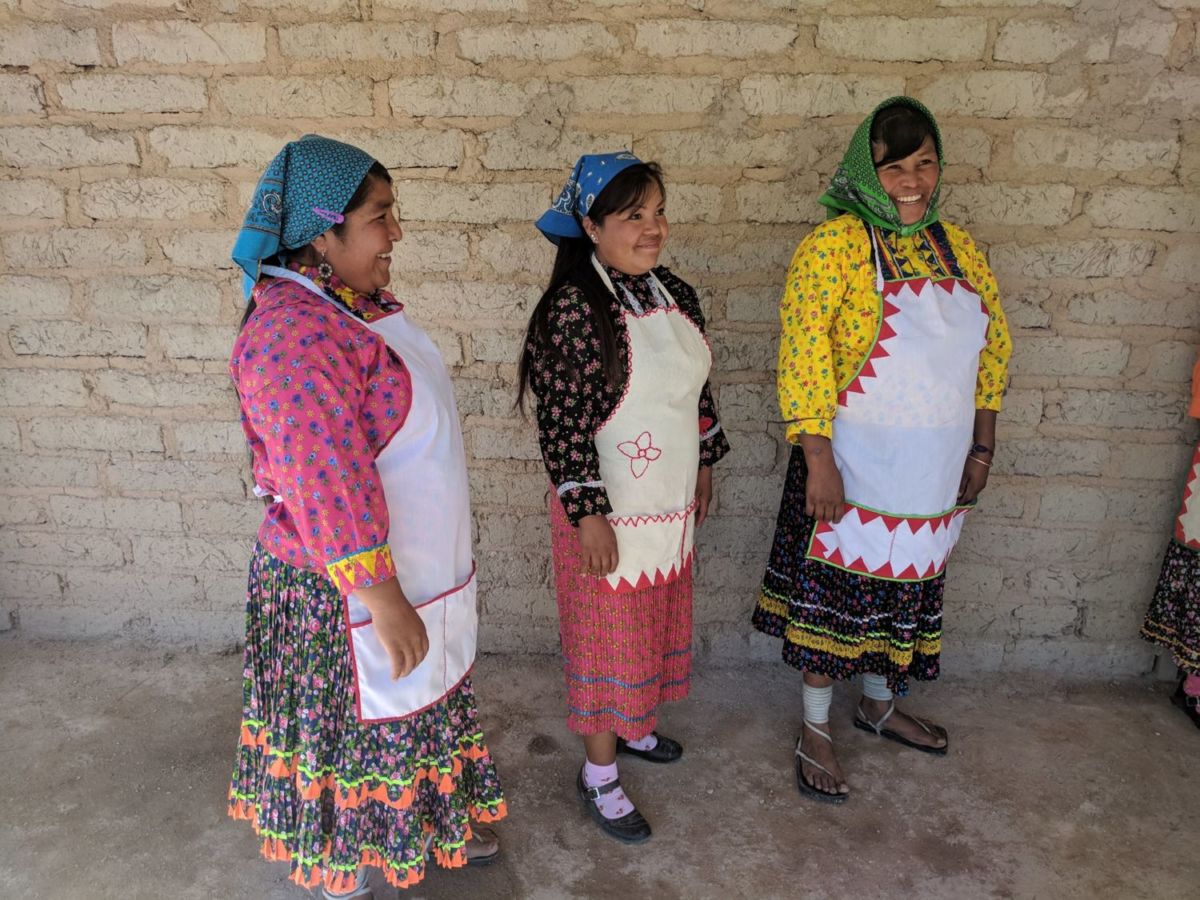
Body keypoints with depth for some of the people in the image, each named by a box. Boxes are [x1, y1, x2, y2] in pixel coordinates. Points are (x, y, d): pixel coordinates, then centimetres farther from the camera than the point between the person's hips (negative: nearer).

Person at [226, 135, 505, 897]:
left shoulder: (356, 304, 4)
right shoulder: (297, 336, -27)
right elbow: (328, 489, -29)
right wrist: (385, 602, -24)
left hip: (416, 567, 9)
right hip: (346, 588, -9)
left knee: (423, 706, 25)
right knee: (356, 731, 12)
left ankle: (433, 823, 48)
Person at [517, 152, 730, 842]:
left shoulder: (676, 295, 3)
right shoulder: (574, 307, -20)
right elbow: (561, 423, -21)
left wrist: (704, 464, 17)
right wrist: (589, 515, -21)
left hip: (670, 505, 8)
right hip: (609, 513, -7)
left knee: (659, 623, 22)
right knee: (607, 636, 7)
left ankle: (634, 726, 47)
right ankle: (599, 775, 27)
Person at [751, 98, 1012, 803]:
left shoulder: (959, 247, 7)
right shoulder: (835, 244, -12)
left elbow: (992, 347, 13)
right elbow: (803, 355, -18)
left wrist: (983, 447, 9)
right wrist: (819, 462, -22)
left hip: (933, 472, 6)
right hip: (853, 467, -6)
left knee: (907, 590, 19)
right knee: (832, 593, 6)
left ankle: (880, 705, 42)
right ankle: (816, 730, 26)